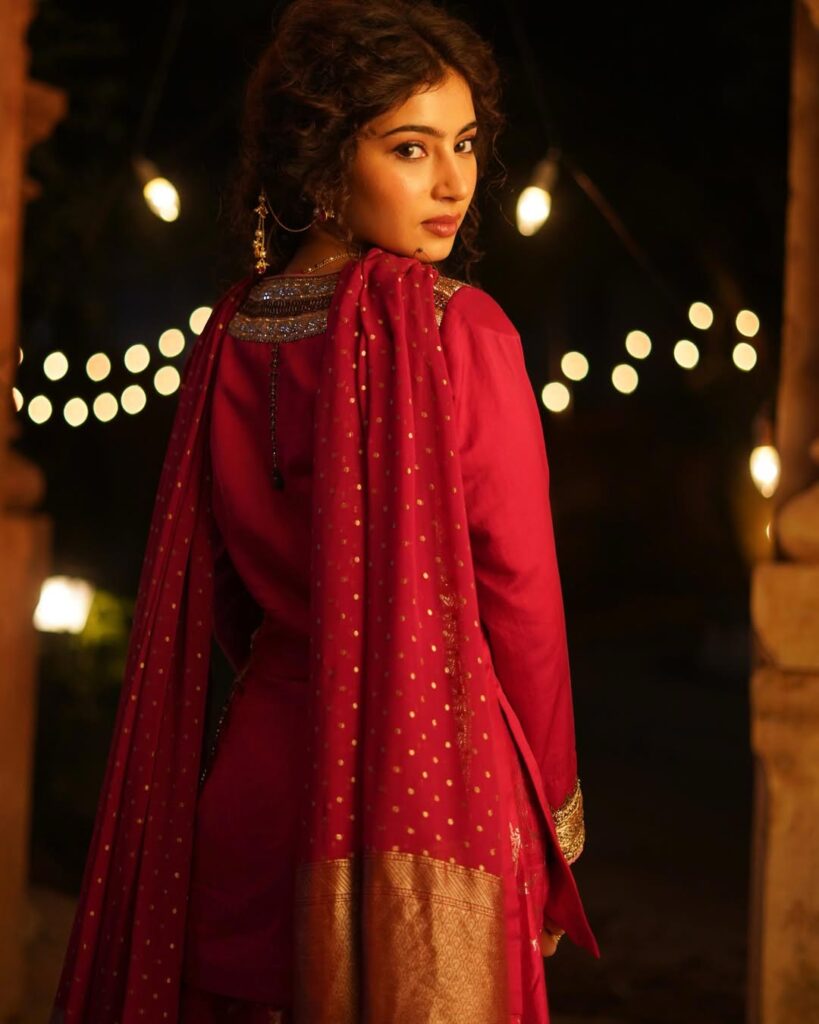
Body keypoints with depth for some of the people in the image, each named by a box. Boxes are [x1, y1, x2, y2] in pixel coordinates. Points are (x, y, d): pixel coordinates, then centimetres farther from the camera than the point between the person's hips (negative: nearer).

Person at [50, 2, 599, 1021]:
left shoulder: (229, 341, 3)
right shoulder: (458, 329, -14)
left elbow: (224, 603, 10)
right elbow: (520, 597, -11)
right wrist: (552, 825, 1)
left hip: (258, 776, 6)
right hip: (433, 786, -5)